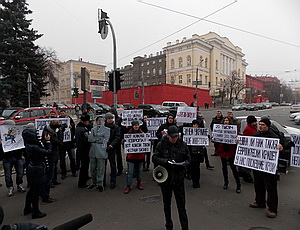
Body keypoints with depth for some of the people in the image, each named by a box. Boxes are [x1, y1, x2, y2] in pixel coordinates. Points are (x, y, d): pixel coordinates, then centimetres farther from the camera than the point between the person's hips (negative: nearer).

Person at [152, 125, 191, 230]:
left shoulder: (183, 145, -3)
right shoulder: (161, 144, -7)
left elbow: (188, 159, 4)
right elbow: (154, 158, -8)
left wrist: (183, 164, -17)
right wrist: (166, 161, -23)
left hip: (178, 178, 0)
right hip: (165, 178, 1)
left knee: (181, 205, 6)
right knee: (167, 204, 17)